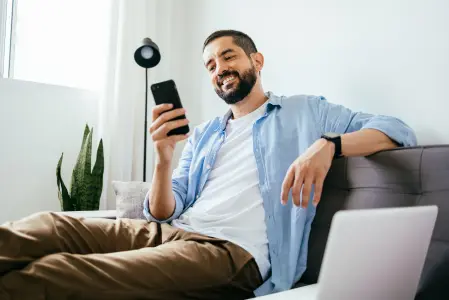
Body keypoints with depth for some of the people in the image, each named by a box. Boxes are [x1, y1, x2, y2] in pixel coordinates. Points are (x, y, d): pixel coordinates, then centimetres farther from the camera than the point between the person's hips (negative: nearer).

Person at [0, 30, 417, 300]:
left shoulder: (304, 111, 12)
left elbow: (397, 130, 3)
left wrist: (328, 144, -17)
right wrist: (163, 159, -5)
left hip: (233, 250, -6)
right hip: (172, 231, 6)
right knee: (48, 227, -19)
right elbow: (163, 213, 16)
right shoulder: (202, 135, 25)